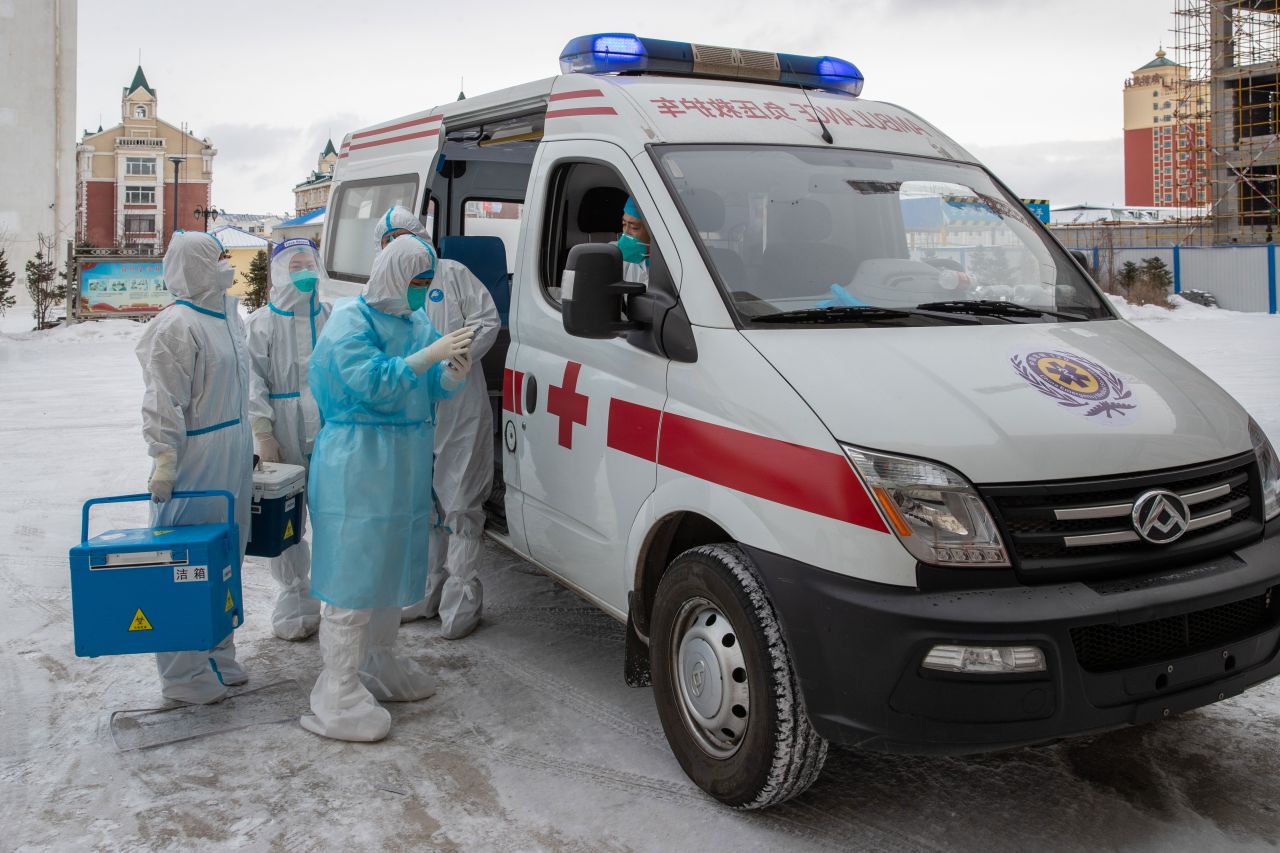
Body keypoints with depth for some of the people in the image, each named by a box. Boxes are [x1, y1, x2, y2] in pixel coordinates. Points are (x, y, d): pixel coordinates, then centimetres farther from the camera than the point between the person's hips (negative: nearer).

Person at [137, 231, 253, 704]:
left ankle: (217, 657, 30)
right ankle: (183, 674, 11)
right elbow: (164, 403, -19)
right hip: (196, 462, -9)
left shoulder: (226, 314, 13)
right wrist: (163, 461, -23)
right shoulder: (177, 325, -15)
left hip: (233, 460, 9)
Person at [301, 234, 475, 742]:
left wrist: (453, 374, -12)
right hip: (357, 467, -8)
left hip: (405, 466, 8)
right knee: (354, 576, -7)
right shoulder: (351, 321, -11)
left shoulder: (417, 322, 12)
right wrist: (429, 355, -28)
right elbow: (370, 382, -23)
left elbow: (434, 389, 10)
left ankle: (380, 665, 34)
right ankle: (338, 695, -1)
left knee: (391, 566, 18)